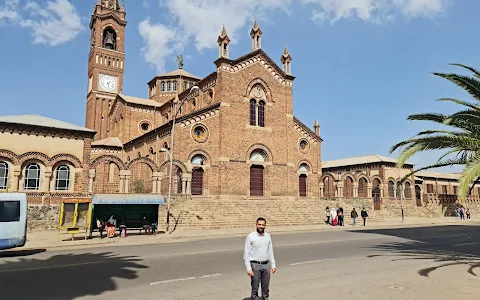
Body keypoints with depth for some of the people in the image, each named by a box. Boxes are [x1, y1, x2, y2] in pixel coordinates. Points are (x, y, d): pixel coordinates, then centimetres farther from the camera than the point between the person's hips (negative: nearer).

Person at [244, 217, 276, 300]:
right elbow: (247, 253, -9)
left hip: (266, 265, 4)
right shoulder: (250, 236, -9)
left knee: (266, 288, 13)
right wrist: (249, 268, -13)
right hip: (255, 265, -4)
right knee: (255, 288, 5)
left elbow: (270, 252, 12)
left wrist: (273, 265, 8)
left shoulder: (268, 236, 5)